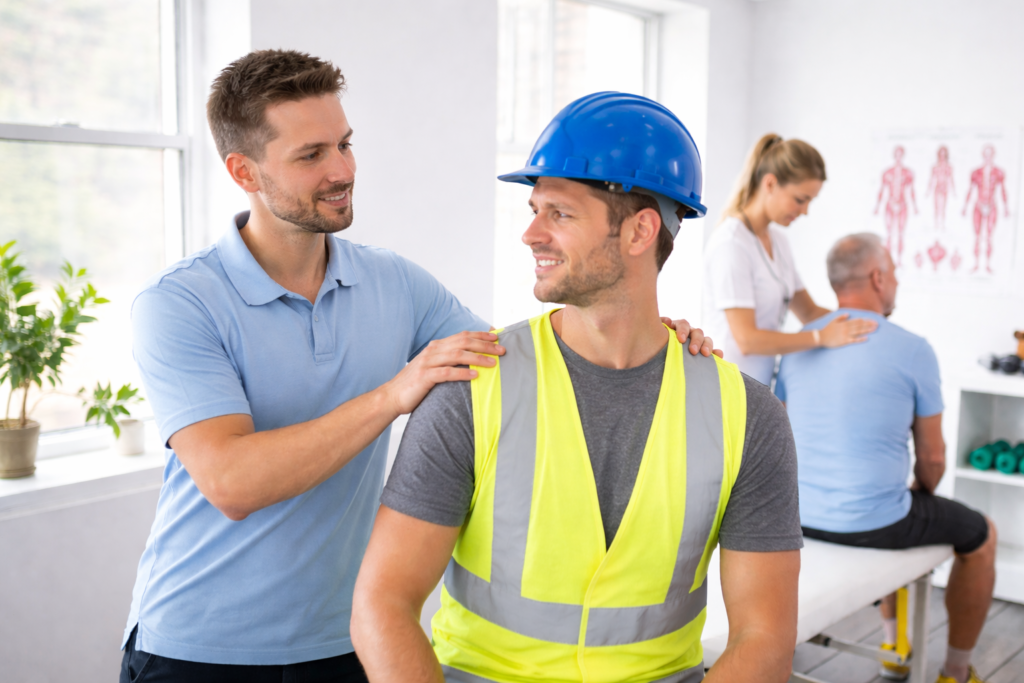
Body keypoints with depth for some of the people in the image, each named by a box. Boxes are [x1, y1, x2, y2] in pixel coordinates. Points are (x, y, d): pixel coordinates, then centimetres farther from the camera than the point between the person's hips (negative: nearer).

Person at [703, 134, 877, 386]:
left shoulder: (778, 239, 11)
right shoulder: (731, 243, -17)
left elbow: (808, 312, 17)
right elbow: (746, 339, -22)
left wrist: (861, 319, 0)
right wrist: (822, 337, -20)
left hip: (759, 386, 8)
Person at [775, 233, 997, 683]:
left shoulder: (799, 346, 3)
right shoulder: (914, 351, -13)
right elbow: (932, 457, -6)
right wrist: (921, 493, 17)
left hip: (801, 516, 6)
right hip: (872, 523, -6)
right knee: (981, 535, 22)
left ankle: (895, 646, 45)